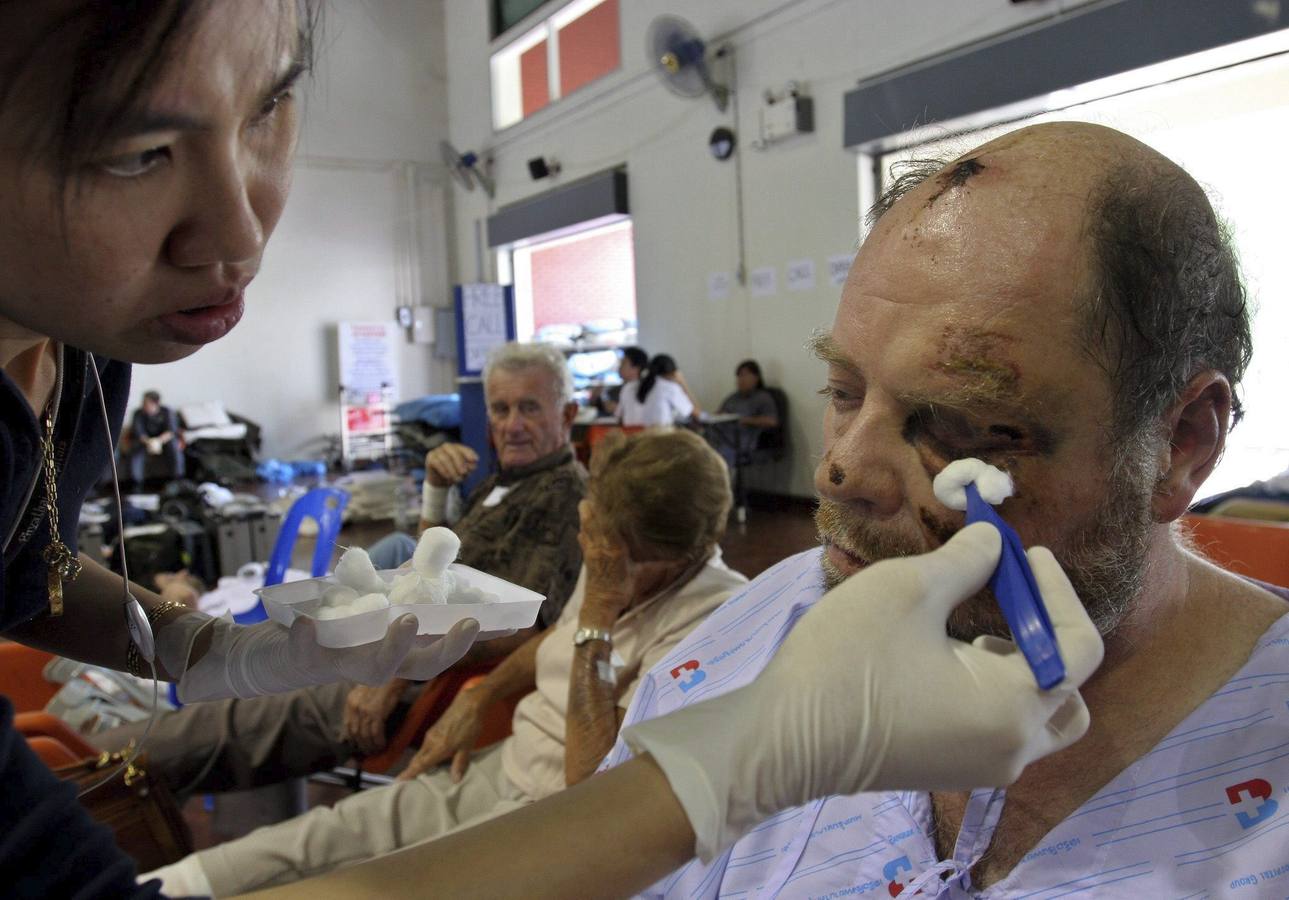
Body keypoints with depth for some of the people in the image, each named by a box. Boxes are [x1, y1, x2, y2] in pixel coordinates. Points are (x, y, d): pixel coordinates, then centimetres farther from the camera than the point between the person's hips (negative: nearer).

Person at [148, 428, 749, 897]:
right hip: (503, 767, 8)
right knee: (312, 840, -1)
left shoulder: (710, 620, -26)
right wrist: (477, 699, 9)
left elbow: (591, 783, -28)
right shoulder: (614, 564, -1)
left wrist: (599, 611, -29)